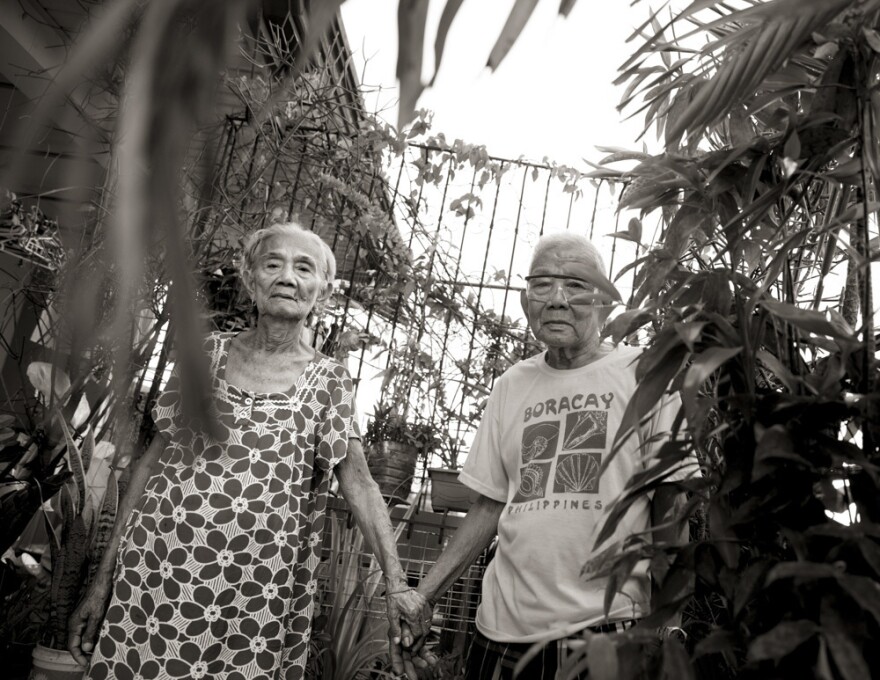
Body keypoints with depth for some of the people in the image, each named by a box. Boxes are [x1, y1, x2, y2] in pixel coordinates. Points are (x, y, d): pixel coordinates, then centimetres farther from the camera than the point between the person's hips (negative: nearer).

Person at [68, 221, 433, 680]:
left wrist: (395, 582, -17)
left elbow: (358, 483, -6)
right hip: (154, 578, 2)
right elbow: (152, 461, 6)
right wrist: (104, 579, 6)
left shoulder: (328, 382, 0)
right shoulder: (208, 353, 4)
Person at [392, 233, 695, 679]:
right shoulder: (509, 388, 7)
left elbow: (669, 505, -3)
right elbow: (490, 506, 10)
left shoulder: (642, 375, -4)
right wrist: (421, 596, 5)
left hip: (604, 627, -3)